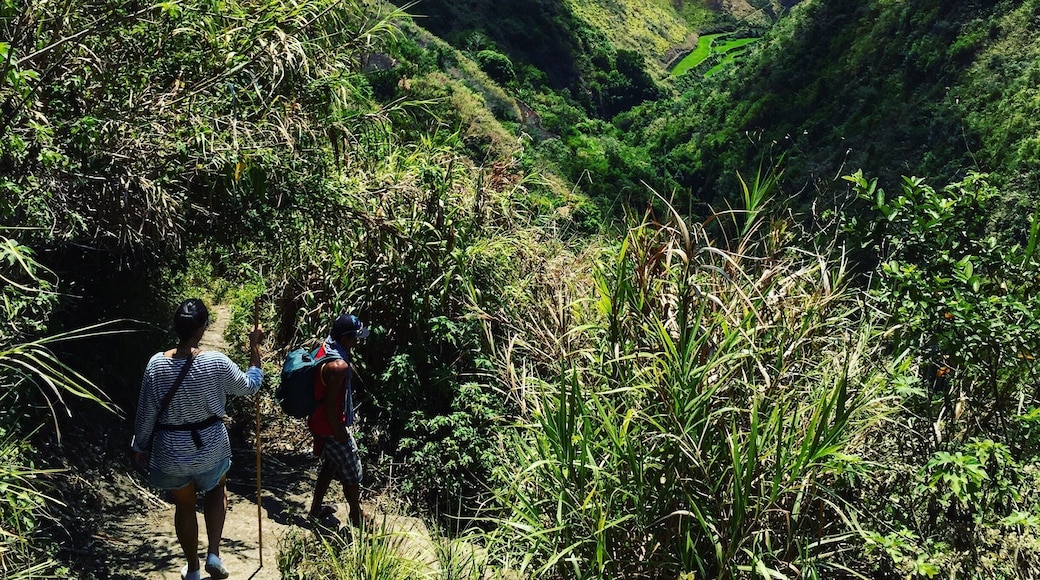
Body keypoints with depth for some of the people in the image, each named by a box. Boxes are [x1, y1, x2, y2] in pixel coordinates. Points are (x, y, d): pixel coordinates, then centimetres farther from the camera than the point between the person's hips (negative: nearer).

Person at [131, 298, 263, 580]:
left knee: (184, 504, 21)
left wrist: (140, 446, 10)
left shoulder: (156, 364, -15)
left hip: (171, 450, 1)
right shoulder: (215, 362, -19)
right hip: (210, 446, -1)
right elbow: (250, 385, -2)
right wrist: (254, 346, 5)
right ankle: (213, 554, 17)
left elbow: (146, 413, -5)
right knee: (216, 490, 28)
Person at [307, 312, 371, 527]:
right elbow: (330, 404, -27)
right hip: (331, 427, -9)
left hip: (318, 421, 9)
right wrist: (339, 433, -18)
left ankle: (316, 508, 40)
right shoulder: (338, 366, -31)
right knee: (352, 473, 9)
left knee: (331, 464, 27)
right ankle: (357, 516, 26)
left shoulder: (325, 348, -1)